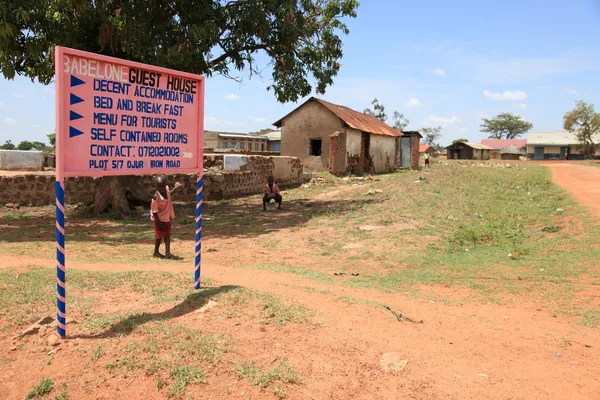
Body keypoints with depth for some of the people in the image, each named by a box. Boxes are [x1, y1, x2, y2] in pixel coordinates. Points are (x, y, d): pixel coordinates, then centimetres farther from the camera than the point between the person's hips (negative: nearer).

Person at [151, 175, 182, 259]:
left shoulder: (166, 189, -10)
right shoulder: (156, 196, -30)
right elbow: (154, 211, -25)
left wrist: (175, 188, 13)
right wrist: (159, 223, -23)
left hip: (167, 218, 7)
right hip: (159, 219, -7)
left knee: (167, 235, 6)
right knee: (160, 236, 5)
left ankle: (168, 253, 8)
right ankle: (156, 252, 25)